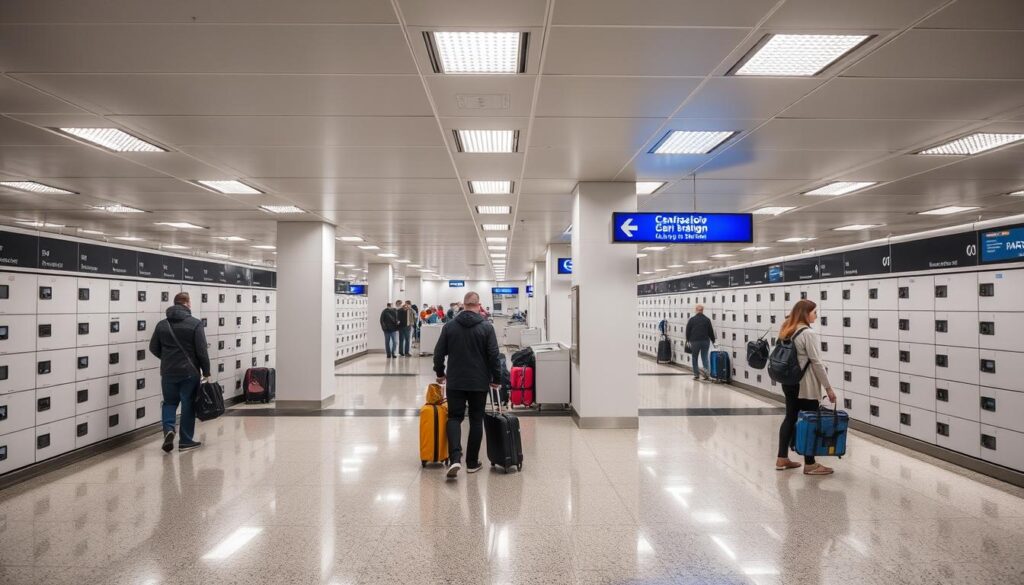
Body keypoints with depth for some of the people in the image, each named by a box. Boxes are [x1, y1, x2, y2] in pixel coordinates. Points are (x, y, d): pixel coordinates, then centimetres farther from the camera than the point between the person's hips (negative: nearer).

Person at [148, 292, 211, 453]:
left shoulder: (162, 324, 4)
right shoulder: (195, 323, -10)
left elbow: (154, 348, 10)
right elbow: (202, 351, -11)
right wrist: (206, 371, -1)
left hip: (168, 372, 3)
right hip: (190, 372, -3)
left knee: (169, 402, 18)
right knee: (188, 405, 6)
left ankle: (168, 429, -6)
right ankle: (186, 441, 12)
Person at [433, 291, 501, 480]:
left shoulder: (449, 326, 0)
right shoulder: (487, 327, -7)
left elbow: (439, 353, 3)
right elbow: (494, 356, -8)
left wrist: (440, 373, 18)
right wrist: (497, 379, 2)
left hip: (455, 381, 1)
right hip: (479, 382, -1)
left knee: (454, 418, 8)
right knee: (476, 421, 10)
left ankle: (455, 459, -11)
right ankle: (472, 462, 15)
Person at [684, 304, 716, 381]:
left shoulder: (692, 319, -2)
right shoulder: (707, 319, 1)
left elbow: (688, 331, 2)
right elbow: (711, 331, 5)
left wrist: (688, 340, 13)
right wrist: (713, 340, 14)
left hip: (695, 341, -1)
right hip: (705, 341, 1)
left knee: (694, 358, 9)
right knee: (705, 357, 8)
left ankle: (696, 374, 9)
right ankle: (706, 370, -16)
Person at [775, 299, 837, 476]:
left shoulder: (788, 331, 10)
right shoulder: (809, 333, -16)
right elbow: (816, 363, -18)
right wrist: (828, 387, -12)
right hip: (805, 385, -8)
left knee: (790, 418, 13)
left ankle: (782, 459, 18)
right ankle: (810, 464, 10)